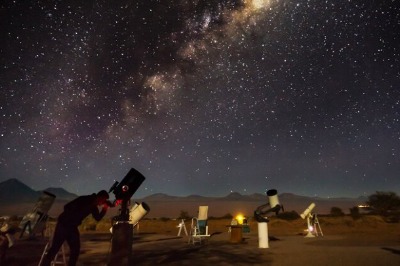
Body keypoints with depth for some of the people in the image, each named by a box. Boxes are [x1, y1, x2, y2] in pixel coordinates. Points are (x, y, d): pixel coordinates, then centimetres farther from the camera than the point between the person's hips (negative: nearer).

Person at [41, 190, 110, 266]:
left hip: (73, 227, 7)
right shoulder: (83, 199, -24)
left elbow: (98, 218, 1)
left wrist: (104, 209, -13)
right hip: (63, 224, -7)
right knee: (55, 248, -5)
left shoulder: (94, 207, -1)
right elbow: (67, 207, -27)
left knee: (76, 248, 5)